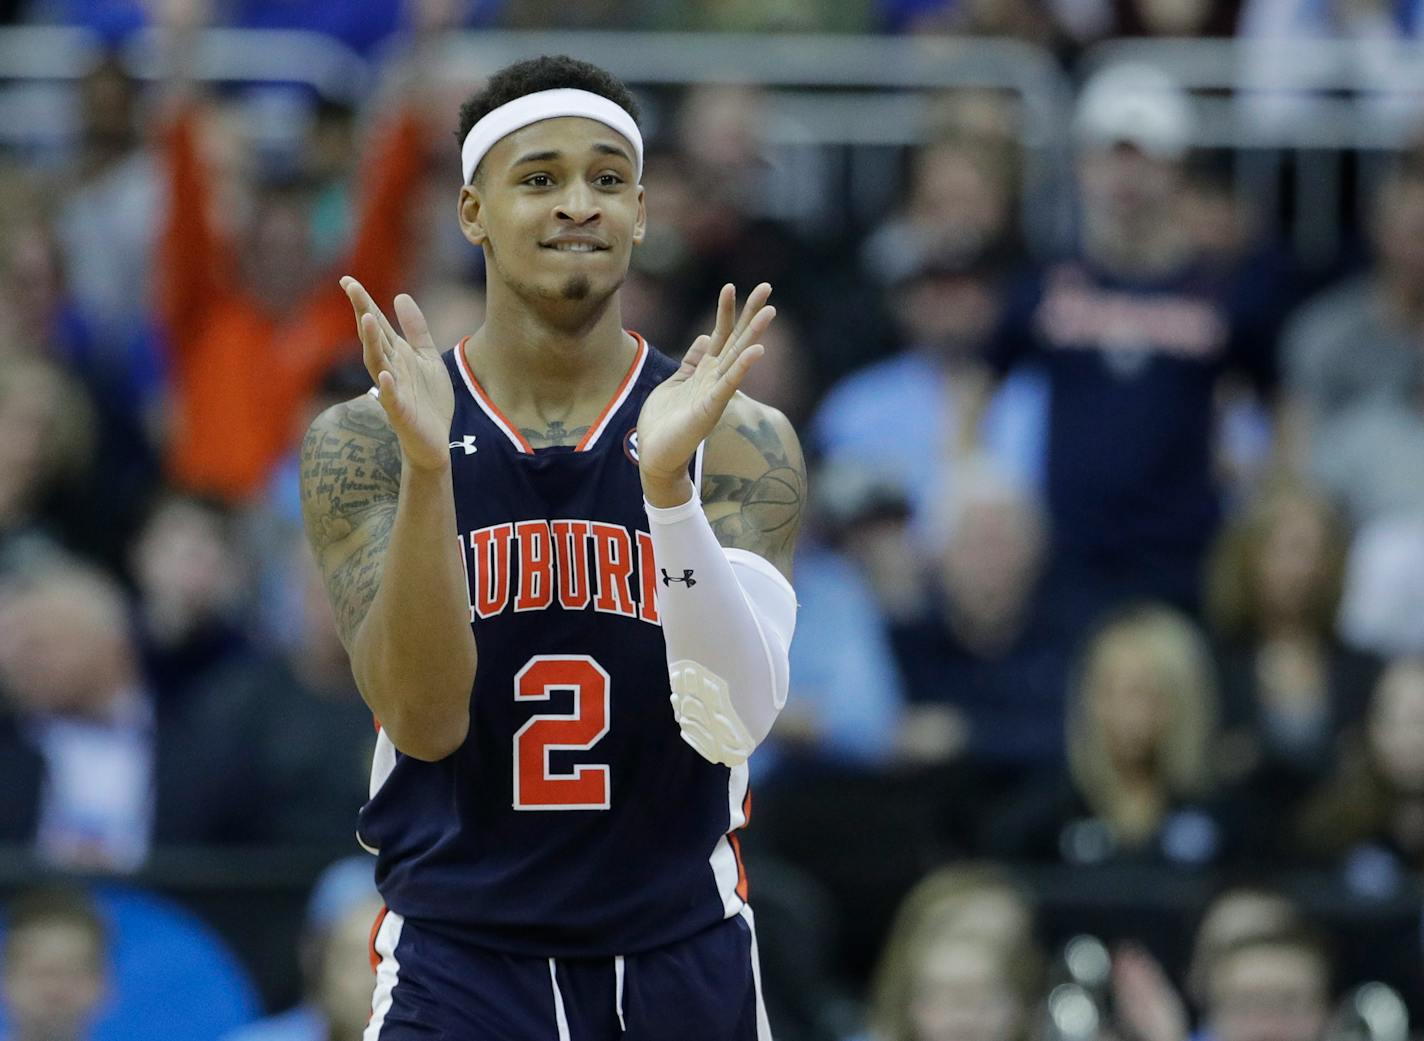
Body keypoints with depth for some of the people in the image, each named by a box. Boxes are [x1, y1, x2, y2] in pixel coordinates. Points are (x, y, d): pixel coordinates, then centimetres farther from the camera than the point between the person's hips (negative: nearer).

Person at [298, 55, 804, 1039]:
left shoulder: (741, 440, -3)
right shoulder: (364, 442, -4)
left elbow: (735, 723, -15)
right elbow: (424, 721, -14)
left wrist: (667, 482, -27)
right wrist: (428, 468, -26)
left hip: (681, 962, 1)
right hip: (457, 953, -1)